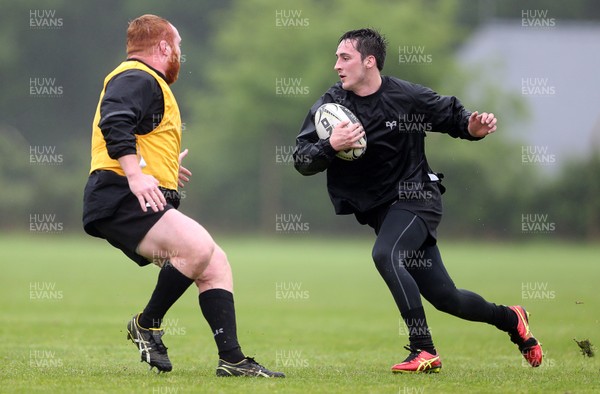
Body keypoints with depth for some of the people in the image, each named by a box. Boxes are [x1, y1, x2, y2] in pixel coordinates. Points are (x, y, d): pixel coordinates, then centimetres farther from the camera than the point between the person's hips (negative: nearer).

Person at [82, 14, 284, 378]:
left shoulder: (146, 82, 28)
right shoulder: (138, 79, -7)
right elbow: (114, 123, -25)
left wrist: (165, 168, 45)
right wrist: (136, 175, -33)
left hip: (143, 204, 11)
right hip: (121, 200, -11)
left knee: (214, 263, 3)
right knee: (198, 247, -29)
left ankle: (232, 359, -2)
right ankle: (147, 324, -11)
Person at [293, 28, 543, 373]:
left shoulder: (407, 97, -9)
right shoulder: (330, 105, -5)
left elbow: (452, 115, 5)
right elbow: (302, 161, -9)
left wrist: (473, 127, -18)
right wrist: (330, 146, -29)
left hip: (416, 199, -4)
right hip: (378, 209, 4)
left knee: (385, 254, -32)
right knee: (444, 297, 6)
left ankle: (424, 351, -28)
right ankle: (511, 319, 32)